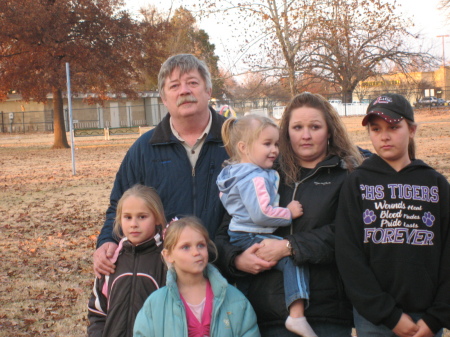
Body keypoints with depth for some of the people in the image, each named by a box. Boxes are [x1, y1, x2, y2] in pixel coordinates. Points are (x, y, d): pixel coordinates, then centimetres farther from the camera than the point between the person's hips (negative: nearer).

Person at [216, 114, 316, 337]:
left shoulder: (236, 172, 15)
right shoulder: (254, 178, -18)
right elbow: (261, 214, -28)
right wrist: (289, 213, -16)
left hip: (238, 239, 11)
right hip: (252, 239, -11)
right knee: (294, 256, -24)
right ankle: (296, 315, -33)